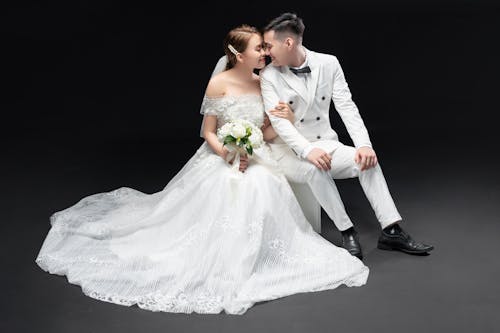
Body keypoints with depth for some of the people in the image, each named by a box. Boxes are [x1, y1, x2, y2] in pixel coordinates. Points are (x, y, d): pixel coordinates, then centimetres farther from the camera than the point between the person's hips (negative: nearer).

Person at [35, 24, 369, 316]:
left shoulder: (263, 84, 4)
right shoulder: (219, 84, -10)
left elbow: (267, 134, 8)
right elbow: (208, 133, -4)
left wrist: (282, 120, -13)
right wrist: (229, 154, -22)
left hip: (256, 159, 3)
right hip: (221, 158, -3)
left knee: (262, 192, -26)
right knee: (226, 195, -27)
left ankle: (247, 263, -7)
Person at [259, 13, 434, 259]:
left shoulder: (328, 63, -2)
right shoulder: (269, 76, -7)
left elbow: (346, 106, -6)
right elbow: (278, 120, -17)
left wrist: (364, 144, -20)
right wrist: (307, 150, -33)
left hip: (325, 145, 3)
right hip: (289, 151, -3)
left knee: (367, 161, -21)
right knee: (315, 170, -34)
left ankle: (392, 231, -16)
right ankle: (347, 232, -21)